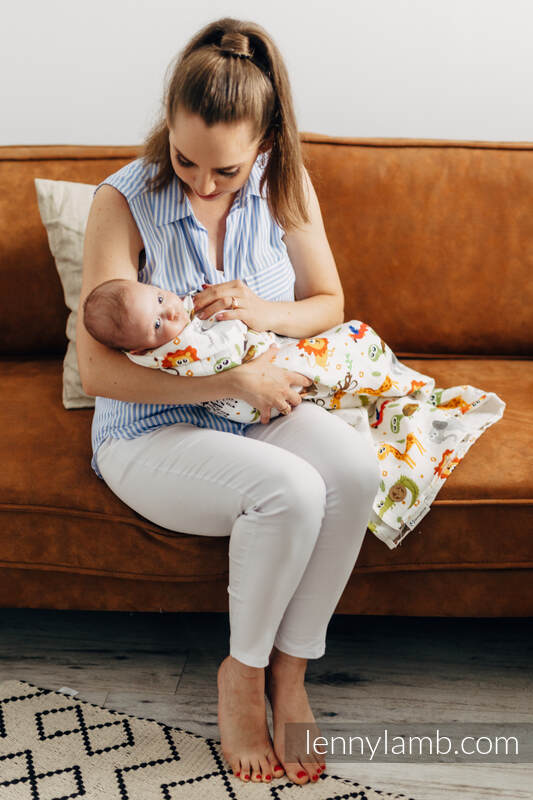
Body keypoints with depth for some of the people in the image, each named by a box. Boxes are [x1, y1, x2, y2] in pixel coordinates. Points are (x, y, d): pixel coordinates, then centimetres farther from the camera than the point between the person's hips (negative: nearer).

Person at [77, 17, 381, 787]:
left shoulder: (285, 184, -4)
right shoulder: (124, 201, -16)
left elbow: (329, 302, 7)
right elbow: (99, 370, -20)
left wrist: (263, 312, -16)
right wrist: (233, 380, -25)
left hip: (260, 406, 5)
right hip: (152, 431, -4)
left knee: (354, 463, -27)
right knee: (289, 489, -32)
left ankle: (289, 669, -8)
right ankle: (242, 673, -4)